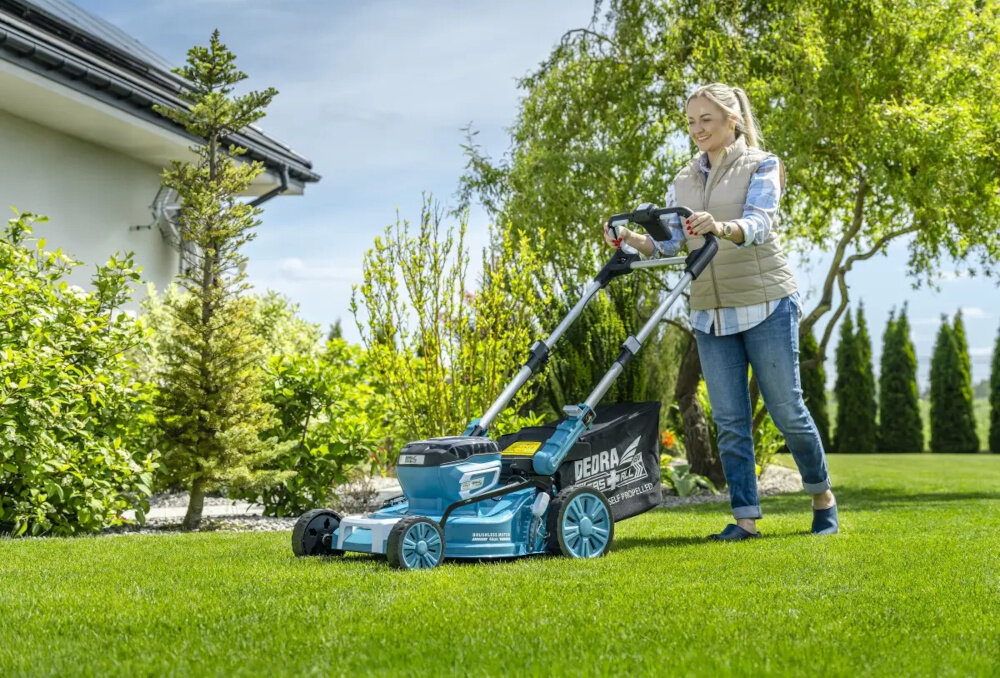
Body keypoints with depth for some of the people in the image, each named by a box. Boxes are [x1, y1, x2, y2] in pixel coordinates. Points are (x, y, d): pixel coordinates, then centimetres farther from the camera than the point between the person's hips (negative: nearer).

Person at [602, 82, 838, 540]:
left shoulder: (761, 166, -2)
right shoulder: (684, 181, 13)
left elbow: (757, 225, -20)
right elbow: (667, 243, 3)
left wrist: (720, 227, -41)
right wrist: (630, 240, -17)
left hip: (765, 304, -4)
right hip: (710, 313, 4)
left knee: (786, 409, 1)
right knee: (729, 420, 1)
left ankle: (822, 496, 22)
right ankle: (745, 517, 5)